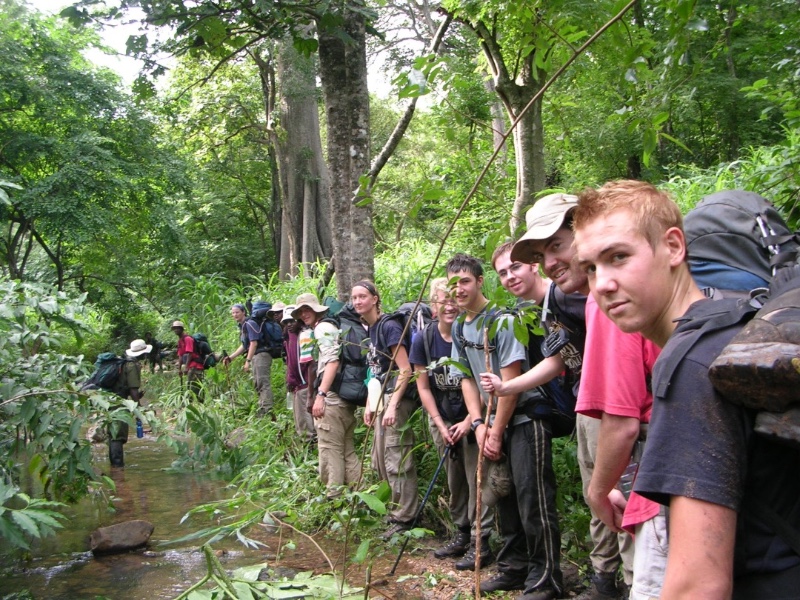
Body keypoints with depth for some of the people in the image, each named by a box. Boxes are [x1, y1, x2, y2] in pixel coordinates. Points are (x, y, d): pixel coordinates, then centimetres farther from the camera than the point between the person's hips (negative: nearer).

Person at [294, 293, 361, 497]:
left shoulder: (323, 328, -6)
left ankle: (334, 497, 0)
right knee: (348, 451, 13)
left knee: (330, 450, -4)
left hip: (331, 399, -10)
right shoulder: (330, 327, 23)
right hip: (346, 399, 10)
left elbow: (332, 360, -20)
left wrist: (320, 394, -25)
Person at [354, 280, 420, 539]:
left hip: (397, 399, -9)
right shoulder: (368, 330, 12)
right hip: (382, 398, 10)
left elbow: (405, 370, -18)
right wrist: (370, 404, 15)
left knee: (397, 461, -4)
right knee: (380, 461, 14)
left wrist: (393, 405, -21)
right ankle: (396, 508, 26)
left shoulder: (388, 326, -14)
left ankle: (404, 518, 7)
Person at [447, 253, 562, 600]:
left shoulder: (501, 319, -14)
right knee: (503, 494, 14)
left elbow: (510, 380, -17)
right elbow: (467, 379, 11)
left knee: (532, 495, -8)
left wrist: (497, 431, -14)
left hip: (525, 416, -8)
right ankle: (514, 567, 27)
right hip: (495, 421, 8)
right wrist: (478, 424, -3)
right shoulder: (460, 331, 10)